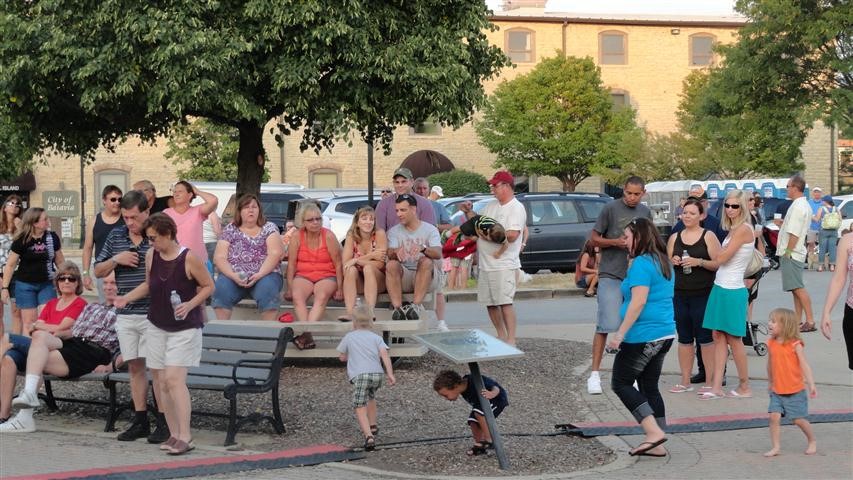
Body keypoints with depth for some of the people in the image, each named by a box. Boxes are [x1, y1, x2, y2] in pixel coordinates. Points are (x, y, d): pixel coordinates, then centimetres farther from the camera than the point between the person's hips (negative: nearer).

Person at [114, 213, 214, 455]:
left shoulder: (189, 258, -14)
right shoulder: (151, 256, 3)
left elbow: (208, 286, -5)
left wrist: (190, 304, -19)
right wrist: (127, 298, 5)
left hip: (184, 328, -6)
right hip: (157, 326, 6)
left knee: (174, 379, -16)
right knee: (160, 381, 4)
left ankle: (185, 437, -14)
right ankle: (174, 433, 14)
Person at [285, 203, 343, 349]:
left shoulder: (329, 236, -3)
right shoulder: (297, 238, 2)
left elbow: (338, 264, -2)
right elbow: (291, 265, 3)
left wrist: (339, 288, -7)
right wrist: (290, 288, -4)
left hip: (326, 276, -1)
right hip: (303, 276, 1)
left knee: (321, 296, -34)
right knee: (297, 296, -31)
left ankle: (307, 331, -49)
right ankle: (306, 335, -45)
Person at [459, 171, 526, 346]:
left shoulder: (516, 208, -10)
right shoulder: (491, 205, 15)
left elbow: (512, 235, -22)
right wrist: (468, 211, 8)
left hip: (504, 265, -8)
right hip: (486, 264, 9)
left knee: (505, 302, -12)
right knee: (490, 303, 12)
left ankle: (511, 340, -9)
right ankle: (501, 337, 23)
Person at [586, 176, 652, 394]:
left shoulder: (646, 212, 11)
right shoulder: (611, 208, -4)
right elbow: (594, 238, -1)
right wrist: (616, 242, -17)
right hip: (611, 275, -5)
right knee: (607, 325, -11)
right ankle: (594, 374, -6)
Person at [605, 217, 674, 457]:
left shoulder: (641, 264, -14)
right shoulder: (664, 263, 15)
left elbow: (638, 302, -22)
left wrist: (620, 334, -21)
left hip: (643, 336, -9)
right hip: (665, 333, 9)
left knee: (621, 383, 0)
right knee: (649, 386, 13)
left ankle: (654, 431, -10)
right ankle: (657, 445, 12)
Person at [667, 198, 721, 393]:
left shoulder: (708, 236, 0)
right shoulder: (674, 238, 12)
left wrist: (699, 262, -19)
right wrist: (672, 262, -3)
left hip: (703, 295, -4)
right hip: (680, 294, 4)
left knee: (705, 337, -2)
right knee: (684, 338, 9)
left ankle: (709, 382, 4)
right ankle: (685, 381, 16)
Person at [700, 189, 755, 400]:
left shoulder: (743, 229, -14)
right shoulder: (734, 229, 13)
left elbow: (721, 258, -14)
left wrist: (699, 262, 2)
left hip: (732, 291, -9)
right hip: (721, 287, 9)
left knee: (733, 338, 1)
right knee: (718, 336, 6)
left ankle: (745, 387, 13)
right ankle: (716, 387, 7)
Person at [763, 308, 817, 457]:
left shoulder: (795, 344, -12)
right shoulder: (771, 344, 1)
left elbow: (804, 365, -13)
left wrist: (811, 384, -19)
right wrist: (770, 382, 22)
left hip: (795, 391, -4)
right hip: (777, 391, 4)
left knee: (799, 419, 3)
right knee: (774, 416, -7)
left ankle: (812, 441, 26)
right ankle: (775, 447, 1)